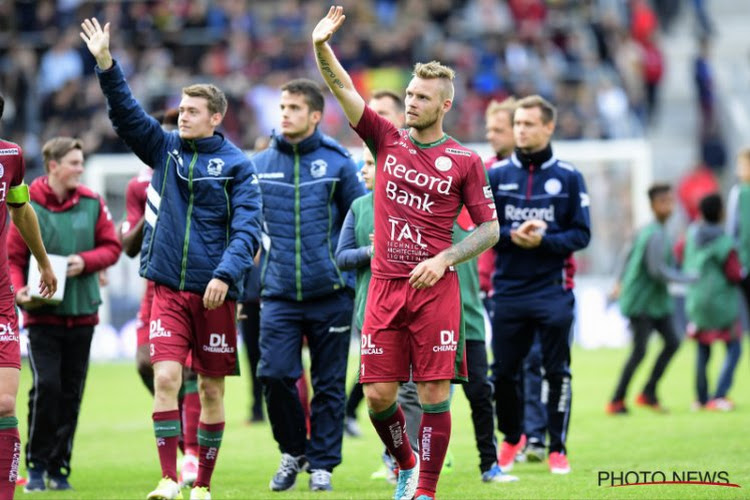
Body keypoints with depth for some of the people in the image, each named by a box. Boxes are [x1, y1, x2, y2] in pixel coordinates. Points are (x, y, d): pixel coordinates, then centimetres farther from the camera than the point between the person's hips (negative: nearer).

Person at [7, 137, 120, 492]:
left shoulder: (91, 203, 4)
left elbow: (112, 247, 8)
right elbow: (13, 257, -3)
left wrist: (85, 261, -10)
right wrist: (19, 290, -19)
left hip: (82, 313, 3)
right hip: (42, 314, -3)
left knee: (71, 394, 6)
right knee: (45, 386, -14)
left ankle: (59, 468, 15)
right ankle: (36, 466, -1)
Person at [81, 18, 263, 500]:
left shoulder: (237, 164, -3)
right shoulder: (164, 149, 8)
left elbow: (248, 227, -9)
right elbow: (126, 113, -2)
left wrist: (225, 273, -21)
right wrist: (106, 64, -14)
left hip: (213, 292, -2)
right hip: (168, 288, 2)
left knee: (212, 388, 5)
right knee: (166, 377, -11)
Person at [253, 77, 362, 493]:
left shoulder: (337, 164, 1)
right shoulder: (259, 165, 8)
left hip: (329, 294, -1)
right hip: (279, 293, 1)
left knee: (329, 384, 3)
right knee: (275, 375, -10)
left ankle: (322, 463, 14)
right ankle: (292, 451, 12)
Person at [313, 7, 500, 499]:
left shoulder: (465, 161, 2)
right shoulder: (387, 140, 8)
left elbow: (489, 228, 4)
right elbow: (344, 91, -2)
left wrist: (444, 259, -10)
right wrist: (322, 47, -19)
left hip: (435, 288, -2)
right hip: (385, 287, 2)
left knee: (435, 394, -6)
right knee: (378, 394, 0)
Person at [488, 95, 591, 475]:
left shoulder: (568, 177, 2)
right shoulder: (496, 175, 6)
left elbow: (581, 234, 0)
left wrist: (543, 240, -15)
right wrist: (512, 235, -14)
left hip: (553, 292, -2)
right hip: (508, 291, 2)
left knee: (556, 372, -1)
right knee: (503, 372, 6)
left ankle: (557, 448, 9)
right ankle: (512, 438, 29)